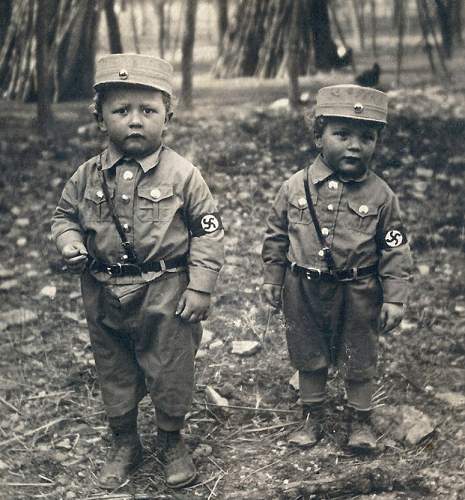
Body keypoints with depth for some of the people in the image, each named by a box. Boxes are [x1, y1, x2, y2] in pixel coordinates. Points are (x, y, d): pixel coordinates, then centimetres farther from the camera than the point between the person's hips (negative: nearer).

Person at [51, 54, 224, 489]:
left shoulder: (181, 174, -10)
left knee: (170, 374, 10)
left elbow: (208, 231, -5)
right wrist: (69, 243, -10)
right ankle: (124, 444, 38)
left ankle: (172, 442, 34)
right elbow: (64, 215, 13)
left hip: (165, 294, -3)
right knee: (114, 374, 17)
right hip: (104, 297, 3)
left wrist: (200, 287, -8)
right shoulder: (88, 175, -1)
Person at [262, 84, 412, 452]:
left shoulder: (381, 195, -9)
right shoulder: (295, 187, -6)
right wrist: (272, 280, 6)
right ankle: (313, 415, 37)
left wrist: (395, 298, -6)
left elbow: (395, 251, -4)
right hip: (304, 291, 1)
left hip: (358, 295, -1)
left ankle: (360, 420, 35)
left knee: (359, 362, 14)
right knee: (309, 358, 16)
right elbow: (276, 236, 5)